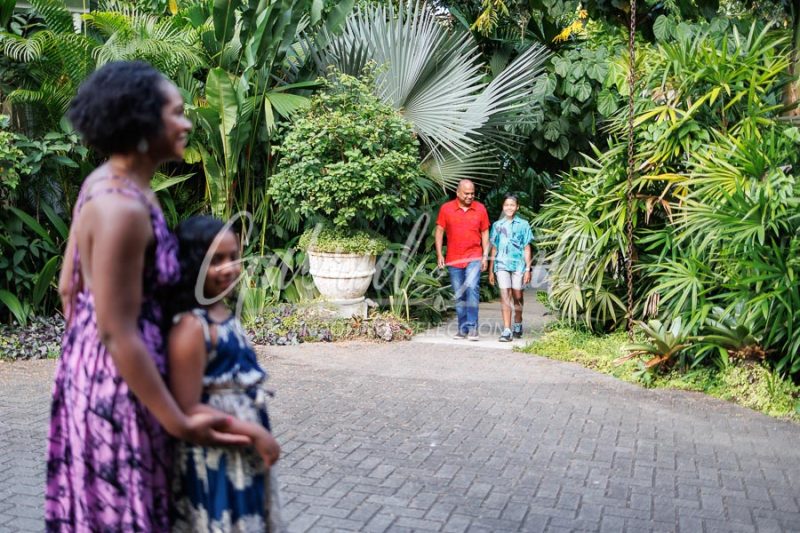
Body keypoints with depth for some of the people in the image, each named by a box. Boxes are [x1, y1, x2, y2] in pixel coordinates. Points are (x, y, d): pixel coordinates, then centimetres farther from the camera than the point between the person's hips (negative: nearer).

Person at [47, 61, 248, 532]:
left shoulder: (105, 182, 3)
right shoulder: (123, 208, -26)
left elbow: (69, 288, 11)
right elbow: (120, 334, -24)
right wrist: (181, 423, -19)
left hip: (92, 366, 9)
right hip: (117, 380, -9)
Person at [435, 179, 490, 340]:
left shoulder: (480, 209, 3)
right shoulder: (446, 208, 1)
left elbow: (485, 233, 9)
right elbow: (439, 231, 5)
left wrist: (485, 256, 3)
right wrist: (439, 254, -1)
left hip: (474, 258, -1)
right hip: (453, 259, 1)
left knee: (472, 288, -20)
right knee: (459, 296, 7)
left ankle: (472, 327, -16)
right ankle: (463, 329, 16)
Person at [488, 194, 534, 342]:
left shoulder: (523, 224, 5)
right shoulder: (497, 225, 10)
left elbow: (527, 248, 5)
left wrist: (528, 269, -1)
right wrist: (491, 271, 13)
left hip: (518, 264, -1)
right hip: (502, 264, 1)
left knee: (517, 296, 8)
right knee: (504, 295, -8)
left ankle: (517, 324, 30)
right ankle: (506, 330, -11)